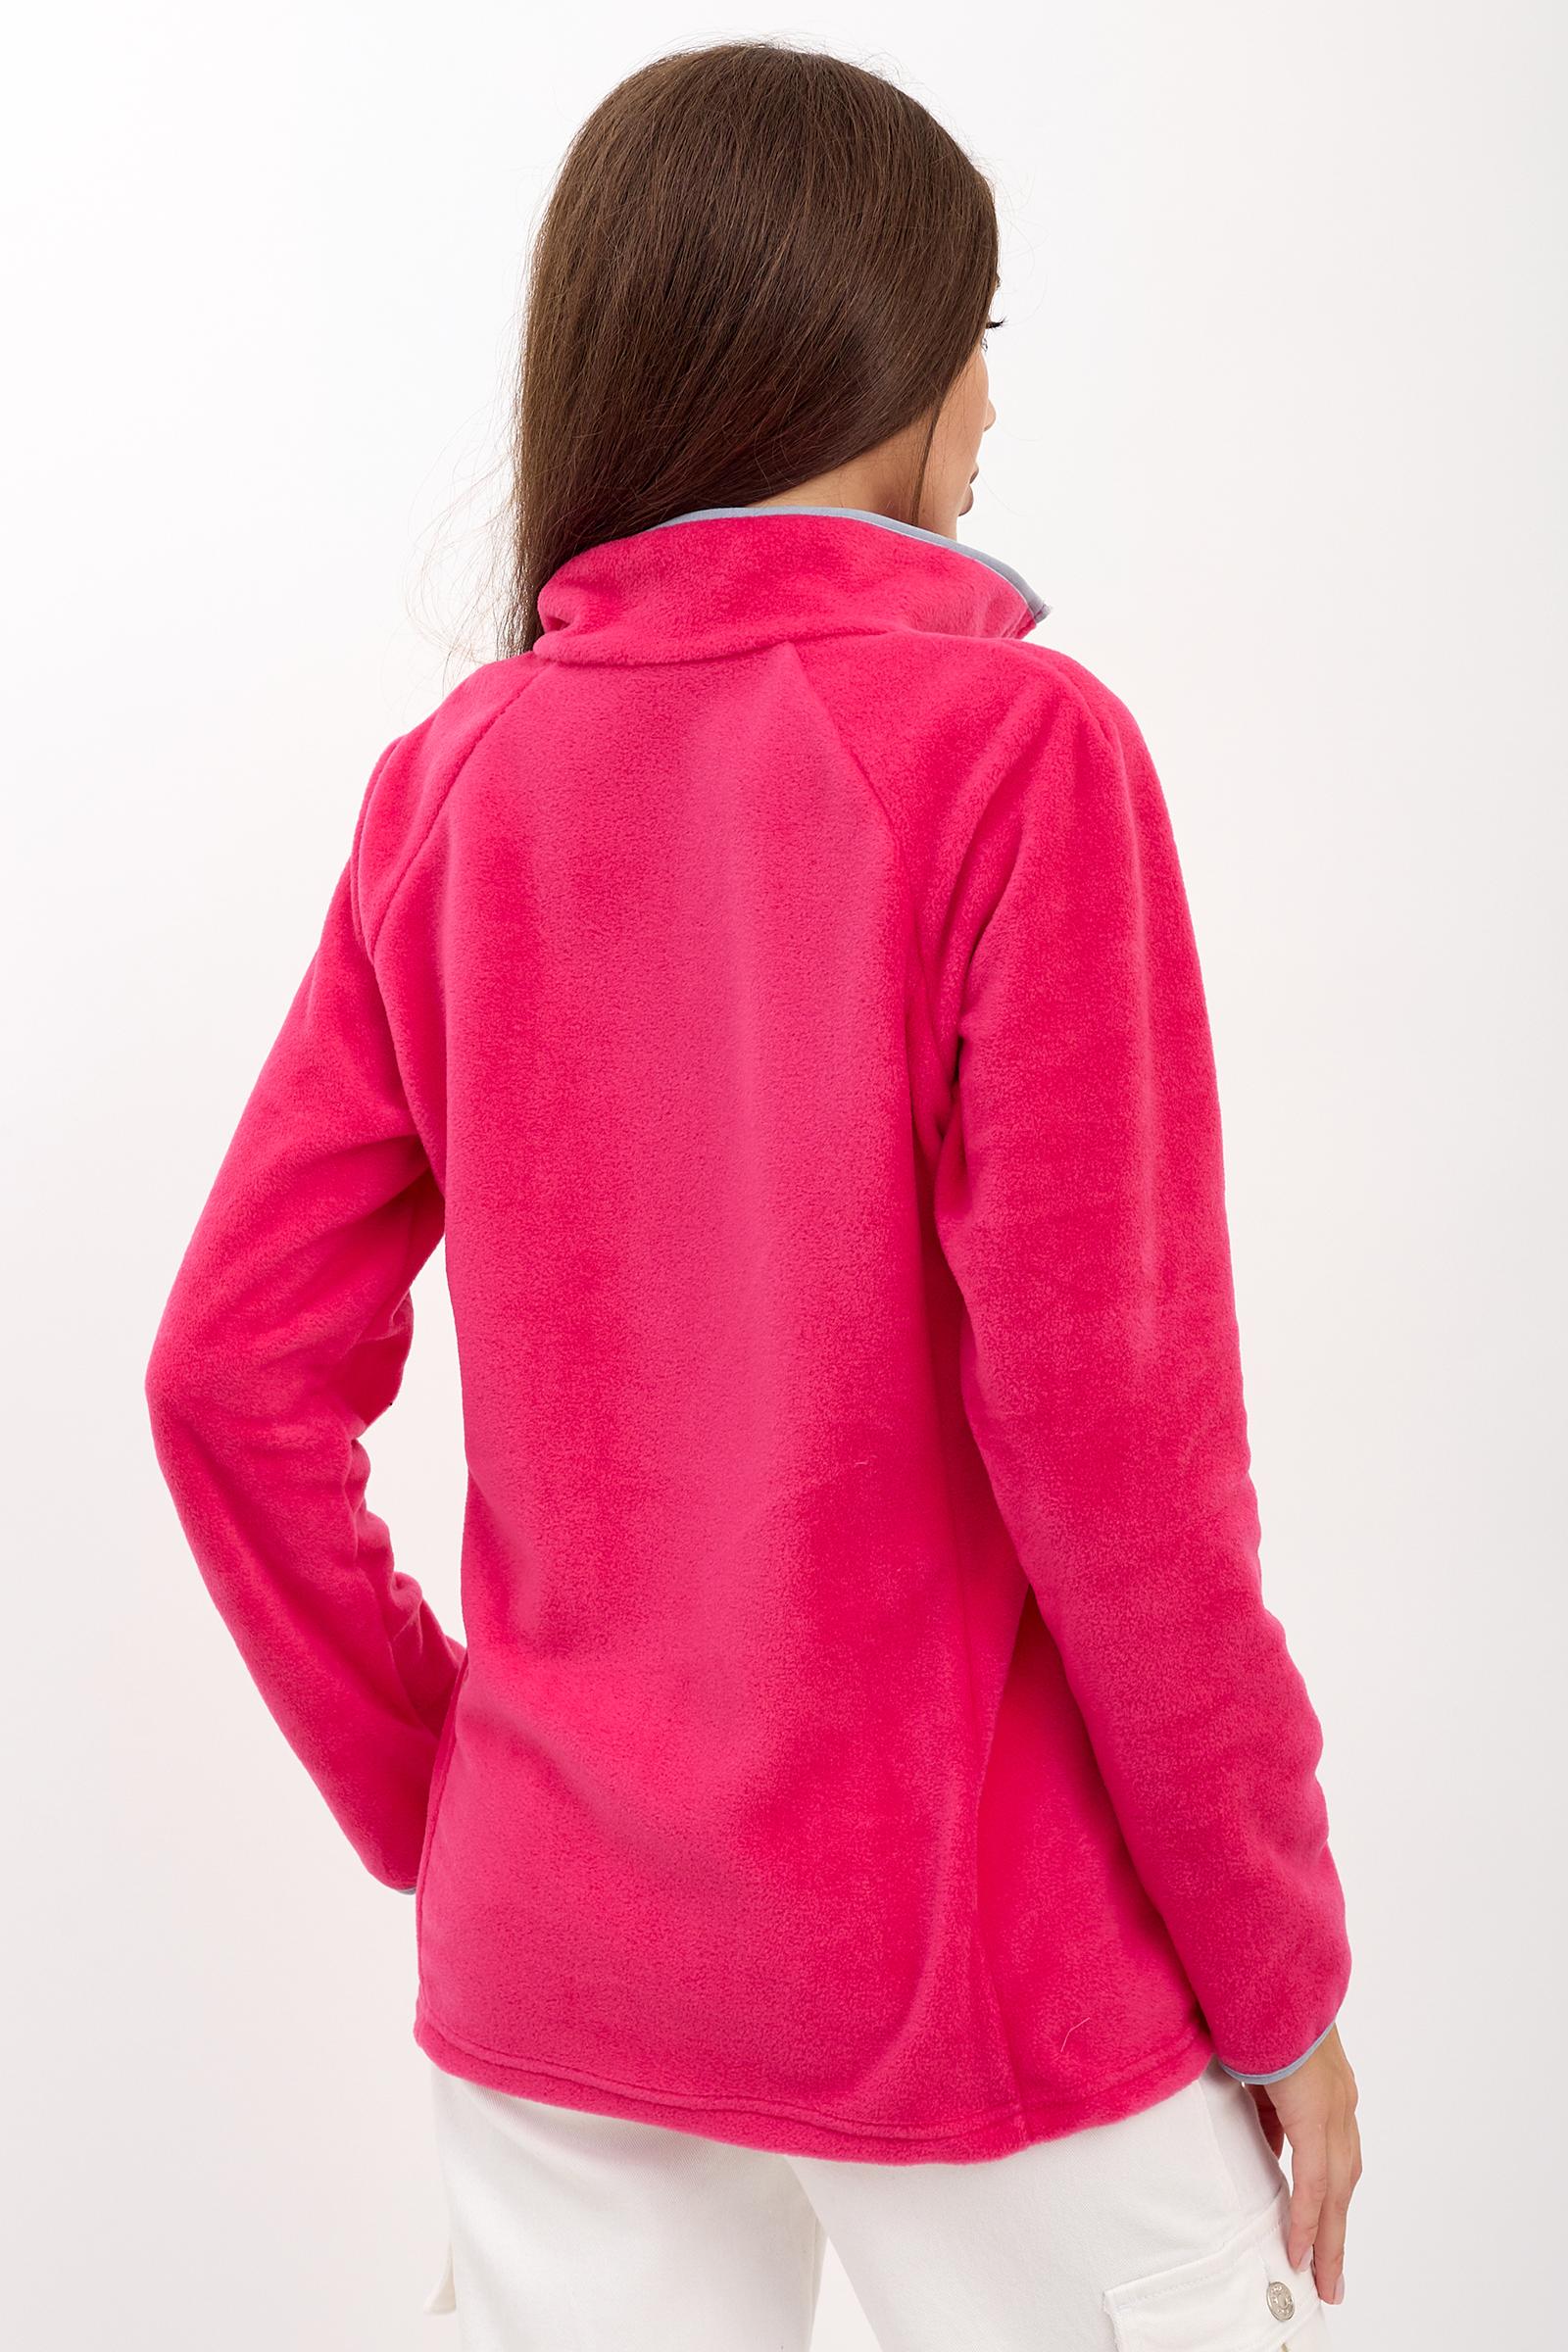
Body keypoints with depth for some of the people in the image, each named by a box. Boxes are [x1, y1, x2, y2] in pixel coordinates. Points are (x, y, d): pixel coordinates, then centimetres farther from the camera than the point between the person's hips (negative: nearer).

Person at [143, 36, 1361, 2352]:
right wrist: (1279, 1969, -6)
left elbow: (234, 1375, -1)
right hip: (976, 1971, -4)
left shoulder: (456, 785, 0)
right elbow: (1112, 1421, -17)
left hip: (546, 1966, 5)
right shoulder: (1014, 746, -14)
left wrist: (434, 1805, 9)